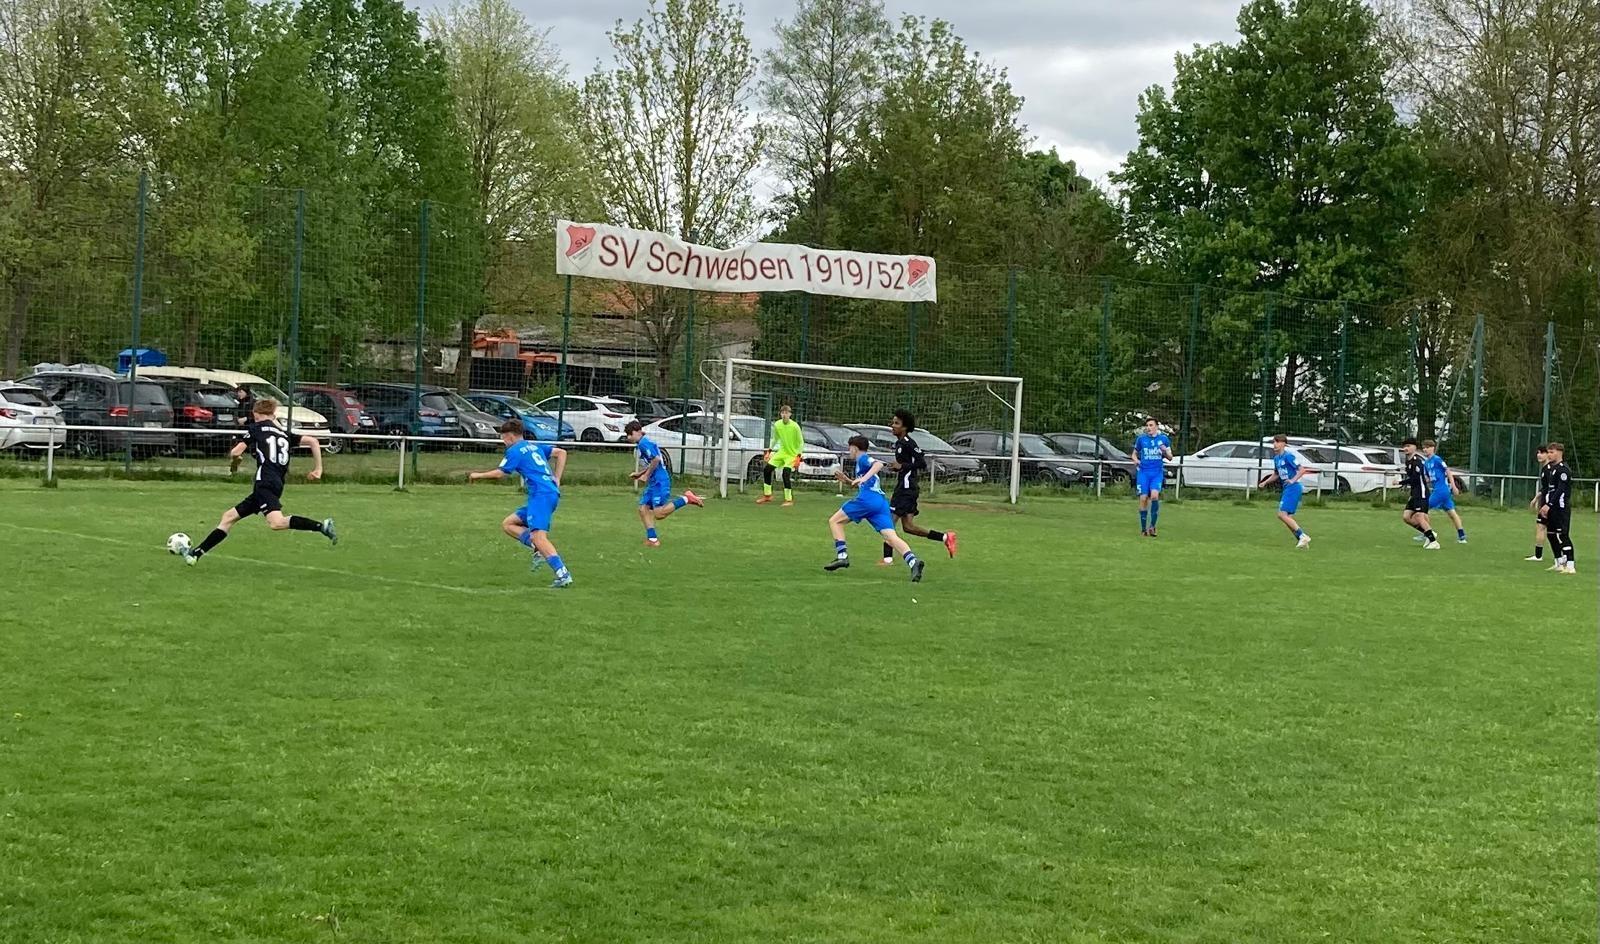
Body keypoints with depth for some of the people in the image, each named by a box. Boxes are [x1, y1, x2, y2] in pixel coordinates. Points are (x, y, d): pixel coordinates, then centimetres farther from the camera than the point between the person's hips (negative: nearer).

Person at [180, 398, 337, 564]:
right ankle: (196, 553, 14)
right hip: (277, 485, 8)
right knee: (228, 517, 14)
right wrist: (318, 469, 17)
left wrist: (234, 456, 27)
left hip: (265, 483, -8)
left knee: (277, 522, -31)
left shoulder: (256, 428, 7)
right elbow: (313, 441, 14)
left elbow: (235, 452, 3)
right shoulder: (284, 434, 22)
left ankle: (321, 526, -41)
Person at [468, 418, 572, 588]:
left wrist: (478, 475, 16)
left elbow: (500, 473, 0)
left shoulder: (515, 450, -1)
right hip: (551, 493, 9)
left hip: (541, 495, -9)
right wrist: (556, 480, 17)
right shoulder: (534, 446, 22)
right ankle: (540, 551, -2)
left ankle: (563, 575, -31)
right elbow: (561, 453, 21)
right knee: (508, 524, 14)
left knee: (538, 536, -20)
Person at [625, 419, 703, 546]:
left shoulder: (644, 443, -12)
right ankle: (652, 539, 5)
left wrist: (646, 475, -13)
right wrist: (639, 473, 21)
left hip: (660, 482, -10)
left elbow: (656, 459, -23)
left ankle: (685, 499, -10)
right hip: (653, 482, 10)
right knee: (643, 508, 6)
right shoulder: (642, 443, 19)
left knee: (659, 514, -16)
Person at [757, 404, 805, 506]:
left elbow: (801, 443, -10)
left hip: (792, 454, -6)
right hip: (781, 452, 6)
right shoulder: (777, 425, -3)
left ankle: (789, 500, -11)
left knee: (786, 474, -22)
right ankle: (767, 495, 15)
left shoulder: (795, 426, -17)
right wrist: (769, 451, 9)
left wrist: (798, 456, -17)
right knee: (767, 470, 0)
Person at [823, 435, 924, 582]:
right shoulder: (862, 462, 33)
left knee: (835, 521, 8)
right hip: (881, 502, 8)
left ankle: (842, 556, -5)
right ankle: (913, 562, -32)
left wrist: (863, 478, -26)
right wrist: (846, 480, 35)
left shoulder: (863, 459, 7)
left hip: (867, 499, -8)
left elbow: (879, 464, -15)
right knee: (891, 537, -9)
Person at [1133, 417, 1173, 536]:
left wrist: (1166, 452, -12)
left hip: (1157, 473, -1)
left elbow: (1170, 457, 10)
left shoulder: (1163, 438, 5)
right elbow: (1134, 453, 18)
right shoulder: (1141, 439, 6)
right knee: (1143, 498, -7)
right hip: (1144, 472, 1)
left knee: (1154, 495, -21)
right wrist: (1136, 459, -5)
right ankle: (1143, 528, 4)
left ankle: (1152, 525, -10)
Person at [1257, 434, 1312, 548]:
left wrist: (1293, 480, -25)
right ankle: (1301, 539, 14)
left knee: (1282, 514, -15)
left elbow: (1302, 470, -16)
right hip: (1286, 488, 9)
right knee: (1288, 517, 9)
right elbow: (1276, 474, 28)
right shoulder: (1276, 458, 14)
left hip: (1293, 488, -9)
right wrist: (1264, 482, 19)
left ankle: (1303, 536, -11)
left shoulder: (1288, 456, -13)